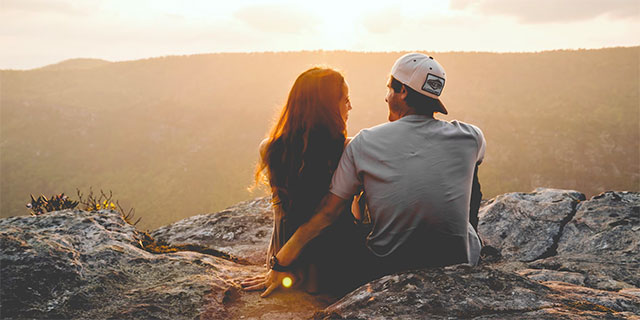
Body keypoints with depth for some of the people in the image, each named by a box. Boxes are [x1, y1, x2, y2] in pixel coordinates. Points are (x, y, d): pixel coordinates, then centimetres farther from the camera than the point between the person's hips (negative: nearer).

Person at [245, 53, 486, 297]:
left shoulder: (364, 143, -10)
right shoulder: (470, 137, -8)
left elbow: (326, 214, -8)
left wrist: (279, 265, 2)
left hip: (387, 271, 0)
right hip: (460, 265, 1)